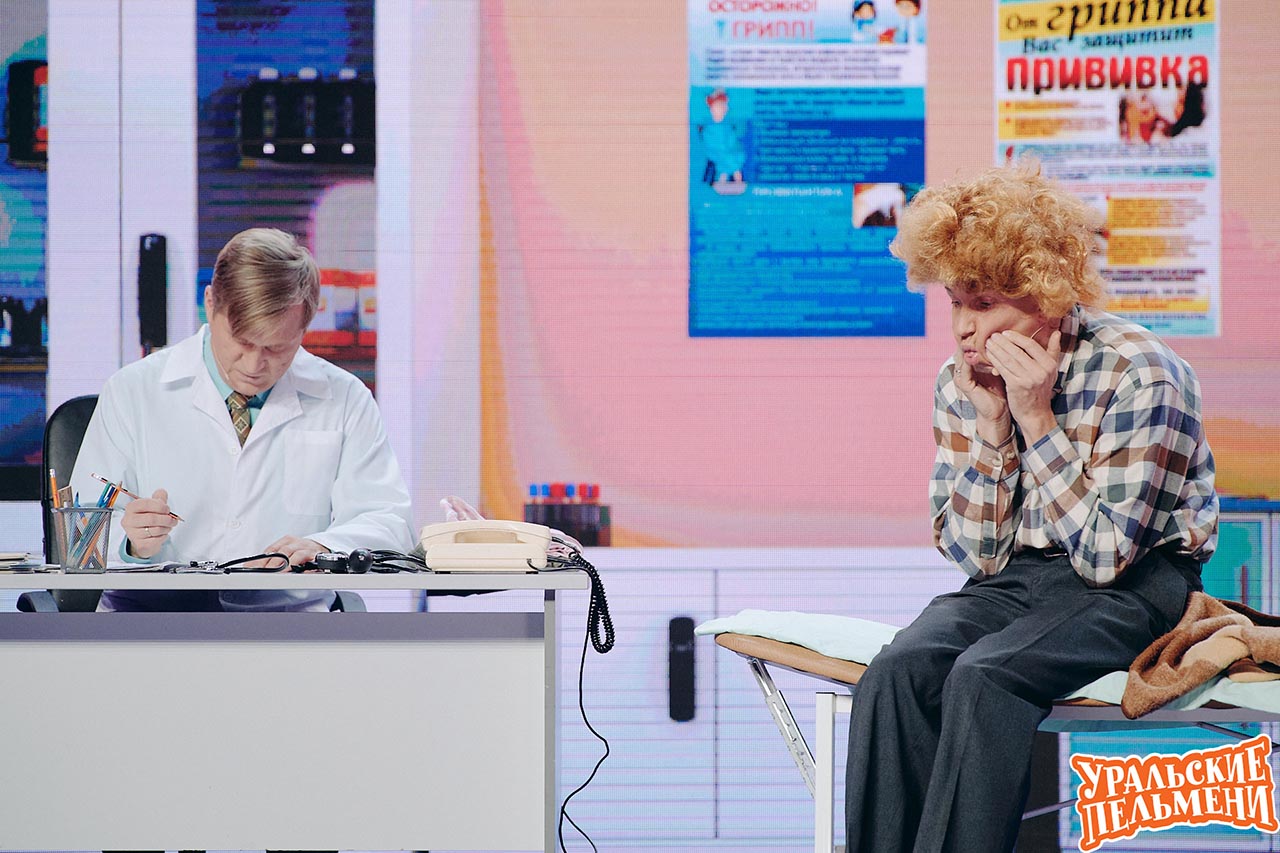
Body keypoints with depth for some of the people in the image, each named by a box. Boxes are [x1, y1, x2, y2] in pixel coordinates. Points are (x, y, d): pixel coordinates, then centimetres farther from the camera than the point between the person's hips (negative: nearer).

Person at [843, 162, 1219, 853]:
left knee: (982, 679, -33)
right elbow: (976, 555, 1)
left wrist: (1036, 418, -21)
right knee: (894, 675, -26)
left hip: (1136, 584, -5)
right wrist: (988, 421, -11)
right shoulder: (960, 382, 1)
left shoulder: (1140, 375, -15)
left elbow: (1103, 556, -18)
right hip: (1016, 581, 5)